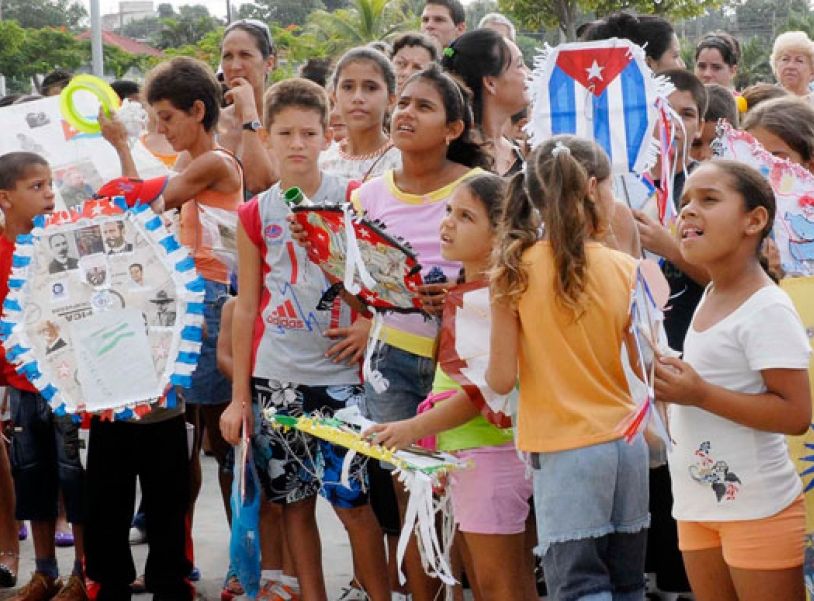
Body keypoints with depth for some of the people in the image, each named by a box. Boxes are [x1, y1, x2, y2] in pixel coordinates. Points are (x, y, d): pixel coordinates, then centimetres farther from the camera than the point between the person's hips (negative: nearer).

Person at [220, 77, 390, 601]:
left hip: (338, 374, -3)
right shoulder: (256, 215, 6)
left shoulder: (351, 200, -1)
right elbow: (247, 307, 8)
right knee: (294, 500, 7)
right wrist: (239, 395, 7)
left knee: (352, 500, -5)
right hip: (274, 378, 3)